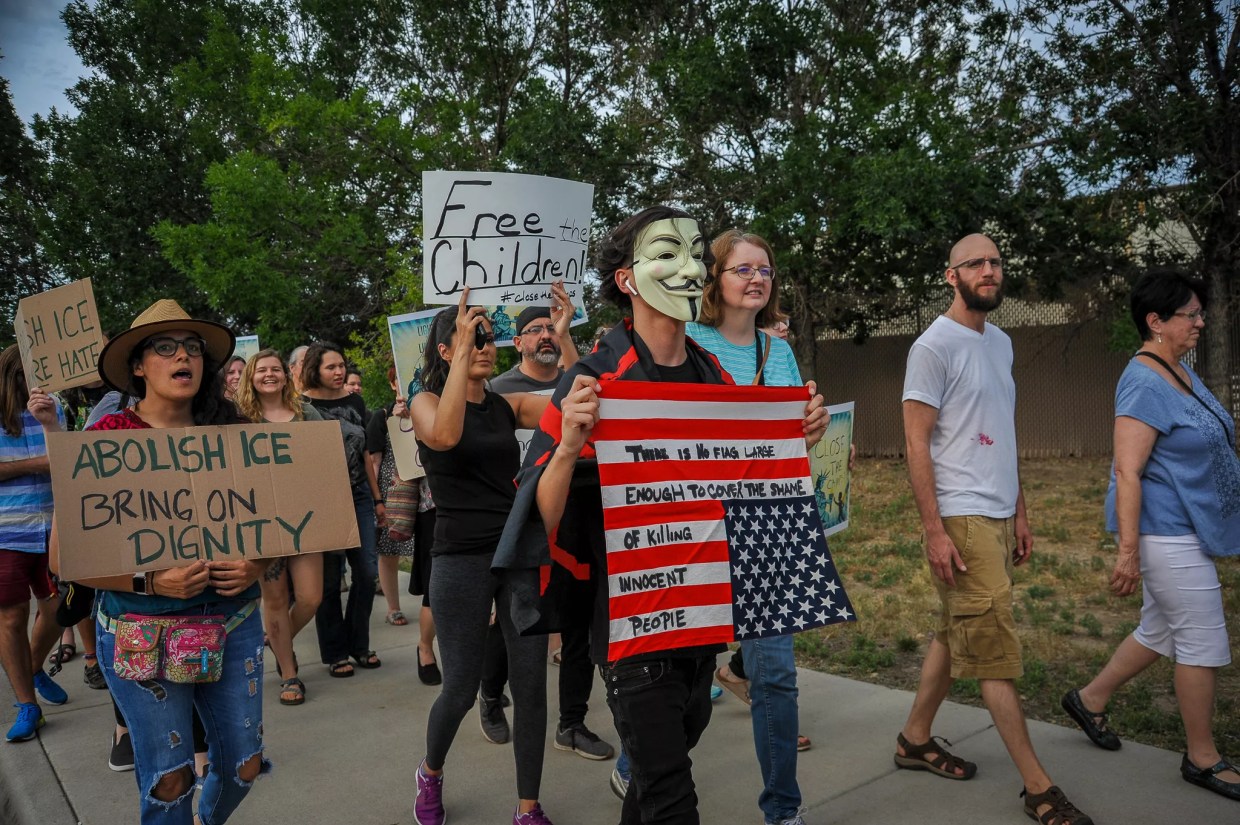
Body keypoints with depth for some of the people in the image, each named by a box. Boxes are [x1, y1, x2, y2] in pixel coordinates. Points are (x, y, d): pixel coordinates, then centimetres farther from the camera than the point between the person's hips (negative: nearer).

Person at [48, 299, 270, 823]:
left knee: (243, 767, 12)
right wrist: (149, 582, -20)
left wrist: (258, 564, -10)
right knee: (168, 781, 6)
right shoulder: (107, 438, -7)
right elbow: (64, 553, -9)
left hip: (235, 624, 3)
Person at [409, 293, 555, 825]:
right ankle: (430, 774, 38)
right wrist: (462, 353, -24)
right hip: (462, 560, -3)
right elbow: (444, 436, -26)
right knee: (461, 690, 7)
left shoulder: (509, 405, 8)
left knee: (531, 688, 5)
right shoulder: (427, 401, -2)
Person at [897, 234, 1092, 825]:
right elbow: (916, 442, -14)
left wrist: (1019, 511, 18)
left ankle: (915, 740, 30)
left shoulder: (1001, 342, 15)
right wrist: (934, 530, -18)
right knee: (996, 652, -2)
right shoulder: (935, 345, -10)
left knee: (957, 636, 15)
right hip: (961, 518, -8)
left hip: (998, 516, 8)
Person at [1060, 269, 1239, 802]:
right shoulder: (1145, 384, -19)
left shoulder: (1181, 372, 11)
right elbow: (1127, 472, -23)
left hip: (1185, 529, 10)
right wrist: (1128, 552, -25)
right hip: (1164, 532, -10)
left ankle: (1089, 700, 34)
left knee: (1160, 632, 18)